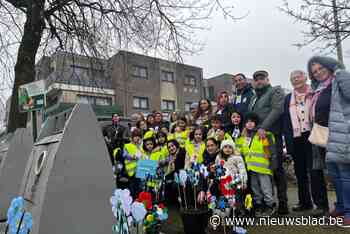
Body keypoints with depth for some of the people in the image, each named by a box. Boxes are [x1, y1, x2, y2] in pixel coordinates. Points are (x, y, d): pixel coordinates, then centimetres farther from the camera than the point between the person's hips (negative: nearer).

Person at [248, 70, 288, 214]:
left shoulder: (276, 91, 5)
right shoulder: (254, 97, 26)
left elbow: (277, 110, -11)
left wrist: (263, 127, -19)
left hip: (272, 135, -6)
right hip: (257, 136, 6)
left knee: (277, 168, -4)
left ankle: (282, 202, 5)